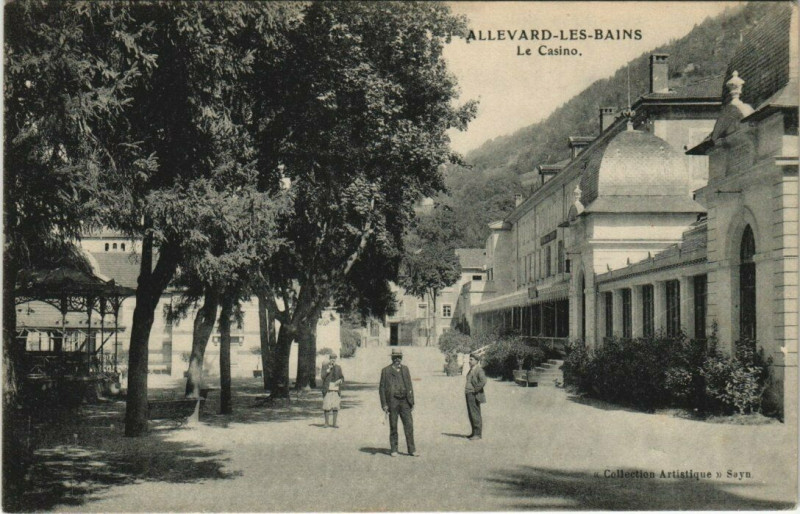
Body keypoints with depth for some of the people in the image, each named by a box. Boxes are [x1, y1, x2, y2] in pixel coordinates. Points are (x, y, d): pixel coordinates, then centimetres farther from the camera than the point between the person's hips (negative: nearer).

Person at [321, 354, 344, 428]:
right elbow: (323, 376, -9)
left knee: (336, 406, 0)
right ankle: (326, 423, 4)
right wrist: (329, 369, -19)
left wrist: (340, 381, -14)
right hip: (327, 389, -2)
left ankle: (334, 423, 7)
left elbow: (342, 378, 9)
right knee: (327, 406, -6)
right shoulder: (325, 366, 1)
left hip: (336, 389, 2)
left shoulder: (338, 367, 8)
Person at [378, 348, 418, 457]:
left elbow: (410, 386, 15)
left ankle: (411, 449, 3)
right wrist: (384, 404, -7)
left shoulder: (405, 369, 12)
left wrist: (412, 402, 9)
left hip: (404, 401, 3)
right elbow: (381, 388, -1)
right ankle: (393, 449, 12)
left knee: (409, 425, -2)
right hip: (392, 401, -3)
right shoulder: (386, 371, 1)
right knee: (393, 426, 3)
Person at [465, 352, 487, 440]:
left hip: (474, 396, -10)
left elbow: (483, 381, -27)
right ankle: (474, 433, 21)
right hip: (469, 395, 10)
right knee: (471, 414, 13)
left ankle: (478, 434, -2)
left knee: (475, 415, -7)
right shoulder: (471, 370, 15)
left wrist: (475, 390, -19)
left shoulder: (479, 370, -13)